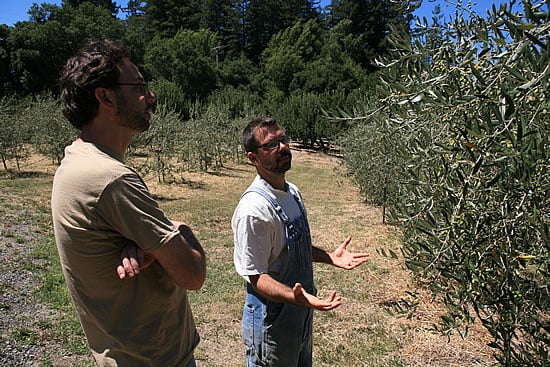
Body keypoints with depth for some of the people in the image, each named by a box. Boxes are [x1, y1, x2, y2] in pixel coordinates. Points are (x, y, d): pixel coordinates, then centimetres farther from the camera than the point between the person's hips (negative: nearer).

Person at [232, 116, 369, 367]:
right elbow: (256, 276, -25)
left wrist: (329, 257, 5)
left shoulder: (292, 192, 2)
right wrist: (296, 297, -38)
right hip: (271, 325, -8)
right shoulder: (253, 209, -27)